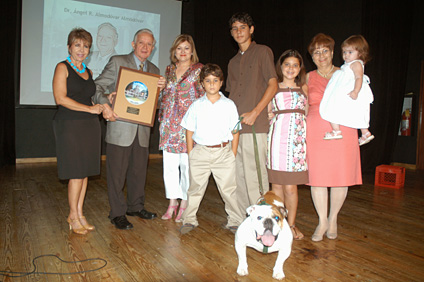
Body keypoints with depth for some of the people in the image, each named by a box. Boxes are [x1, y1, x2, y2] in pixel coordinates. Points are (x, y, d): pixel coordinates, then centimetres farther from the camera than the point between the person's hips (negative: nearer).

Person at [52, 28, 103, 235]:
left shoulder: (88, 72, 17)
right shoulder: (62, 67, -1)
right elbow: (60, 98, -12)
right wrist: (90, 108, -12)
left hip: (90, 125, 6)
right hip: (70, 125, -6)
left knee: (85, 172, 7)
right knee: (76, 173, -4)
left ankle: (79, 214, 18)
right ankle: (73, 216, 12)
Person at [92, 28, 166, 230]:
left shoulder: (154, 70, 14)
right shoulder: (117, 62, 0)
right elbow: (98, 86, -4)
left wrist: (160, 88, -6)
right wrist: (104, 105, -21)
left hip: (142, 130, 5)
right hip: (120, 128, -5)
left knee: (139, 171, 15)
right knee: (117, 172, 2)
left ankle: (136, 207, 32)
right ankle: (117, 213, 15)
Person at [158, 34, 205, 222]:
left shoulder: (199, 70, -1)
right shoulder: (169, 70, 15)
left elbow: (204, 97, -3)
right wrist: (162, 117, 16)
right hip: (169, 124, 5)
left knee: (186, 164, 0)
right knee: (169, 164, 7)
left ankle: (184, 204, 15)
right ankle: (172, 202, 21)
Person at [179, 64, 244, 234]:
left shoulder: (229, 105, 3)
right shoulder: (196, 105, 4)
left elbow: (235, 132, 5)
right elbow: (189, 131, 6)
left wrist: (233, 155, -1)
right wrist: (190, 155, 1)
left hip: (223, 152, -1)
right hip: (200, 151, 1)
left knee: (228, 189, 4)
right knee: (195, 188, 10)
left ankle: (235, 222, 19)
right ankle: (189, 220, 24)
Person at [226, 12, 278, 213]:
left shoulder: (263, 52, 3)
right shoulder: (233, 62, 22)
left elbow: (273, 85, -5)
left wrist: (255, 112, -15)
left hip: (254, 126, -6)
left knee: (254, 174, -7)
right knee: (238, 175, 9)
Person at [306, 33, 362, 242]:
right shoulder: (309, 78, 11)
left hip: (342, 132, 0)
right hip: (316, 132, 1)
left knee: (340, 176, 3)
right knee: (316, 176, -1)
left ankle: (333, 219, 22)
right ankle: (322, 221, 15)